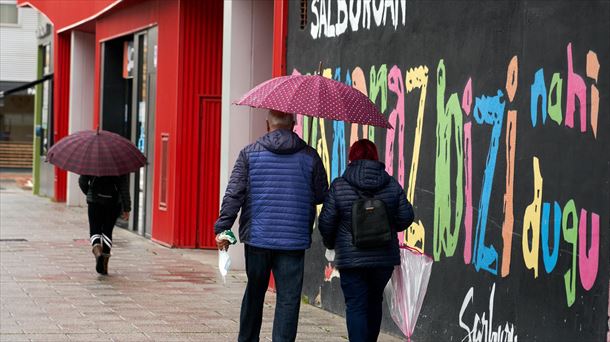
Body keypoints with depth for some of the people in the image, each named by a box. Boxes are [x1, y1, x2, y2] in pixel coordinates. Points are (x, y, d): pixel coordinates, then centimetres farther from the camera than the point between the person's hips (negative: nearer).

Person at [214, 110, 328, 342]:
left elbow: (234, 194, -4)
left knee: (254, 293, 17)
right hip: (293, 241, -2)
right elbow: (322, 196, 7)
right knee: (288, 299, -1)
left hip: (257, 237, 2)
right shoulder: (309, 156, 1)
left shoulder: (249, 153, 1)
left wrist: (222, 228, -2)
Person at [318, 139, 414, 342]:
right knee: (374, 302, 20)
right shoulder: (392, 185, 0)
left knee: (356, 306, -1)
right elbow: (405, 218, 2)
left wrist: (329, 242, 15)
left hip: (351, 258, -3)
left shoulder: (339, 186, -7)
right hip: (384, 257, 3)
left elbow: (326, 222, -5)